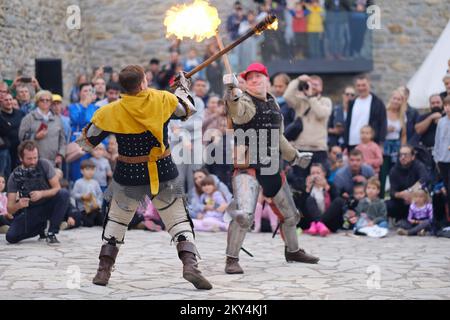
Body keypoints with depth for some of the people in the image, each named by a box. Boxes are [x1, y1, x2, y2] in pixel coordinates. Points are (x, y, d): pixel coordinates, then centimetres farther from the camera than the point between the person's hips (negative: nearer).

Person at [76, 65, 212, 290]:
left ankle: (104, 270, 18)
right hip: (163, 174, 0)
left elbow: (87, 143, -2)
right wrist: (183, 87, 28)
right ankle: (190, 264, -11)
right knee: (179, 220, 8)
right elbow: (187, 109, 11)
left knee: (116, 220, 21)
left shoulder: (111, 113, -12)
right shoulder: (163, 100, -10)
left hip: (129, 177, 0)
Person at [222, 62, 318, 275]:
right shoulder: (246, 102, -10)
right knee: (244, 214, -24)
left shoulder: (272, 102, 12)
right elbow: (236, 109, -37)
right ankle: (231, 260, -13)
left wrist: (294, 157, 30)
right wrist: (231, 90, -56)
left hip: (271, 169, 7)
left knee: (290, 213, 20)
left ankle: (293, 251, 44)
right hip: (248, 167, -7)